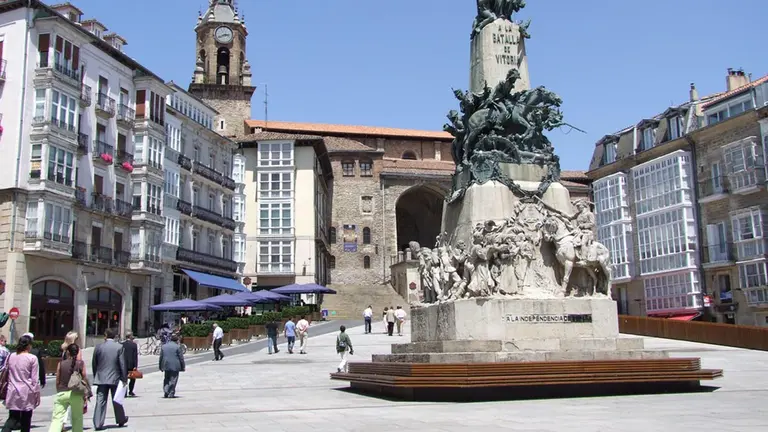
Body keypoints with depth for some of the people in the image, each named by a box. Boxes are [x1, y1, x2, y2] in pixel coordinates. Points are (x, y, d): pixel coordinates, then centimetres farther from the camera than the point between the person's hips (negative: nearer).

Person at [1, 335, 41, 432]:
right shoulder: (32, 358, -9)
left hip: (13, 392, 4)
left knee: (12, 419, 7)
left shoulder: (10, 357, 4)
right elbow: (35, 379, -7)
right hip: (27, 393, -4)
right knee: (25, 421, 8)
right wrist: (37, 394, 1)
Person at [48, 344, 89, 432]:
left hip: (62, 393, 0)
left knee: (57, 418, -3)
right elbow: (85, 380, 1)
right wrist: (85, 398, 8)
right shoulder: (81, 364, 0)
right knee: (77, 418, 13)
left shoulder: (61, 364, 1)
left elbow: (57, 381, 6)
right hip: (76, 394, 0)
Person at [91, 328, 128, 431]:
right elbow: (122, 364, -6)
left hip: (101, 379, 1)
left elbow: (94, 363, 5)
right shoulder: (119, 347, -6)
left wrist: (95, 376, 17)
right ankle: (121, 420, 26)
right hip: (115, 378, -1)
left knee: (100, 401, 1)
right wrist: (124, 378, 0)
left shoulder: (98, 347, -1)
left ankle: (98, 423, -4)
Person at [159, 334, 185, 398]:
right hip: (175, 366, -4)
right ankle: (171, 394, -2)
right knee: (173, 380, 1)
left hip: (166, 366, 4)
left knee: (166, 379, 16)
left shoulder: (163, 346, 11)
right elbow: (181, 358, -5)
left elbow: (161, 357, 13)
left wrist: (161, 367, 18)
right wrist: (183, 367, 2)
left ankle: (166, 392, 2)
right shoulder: (177, 347, -4)